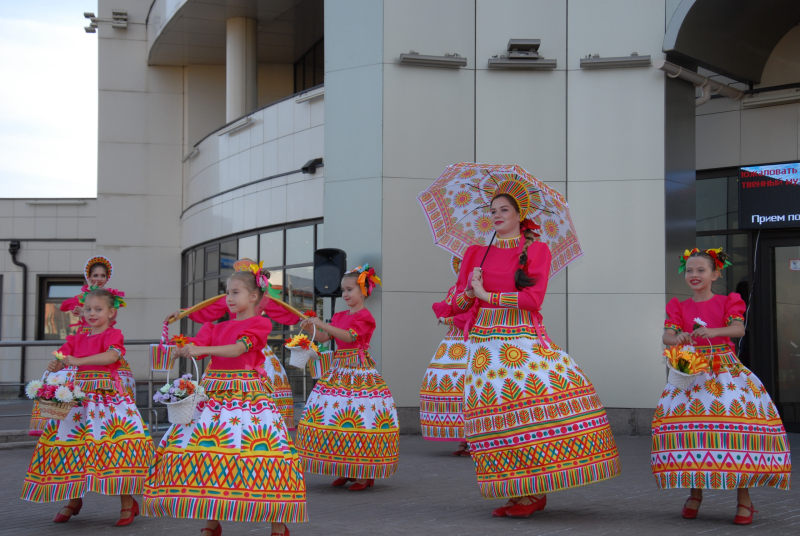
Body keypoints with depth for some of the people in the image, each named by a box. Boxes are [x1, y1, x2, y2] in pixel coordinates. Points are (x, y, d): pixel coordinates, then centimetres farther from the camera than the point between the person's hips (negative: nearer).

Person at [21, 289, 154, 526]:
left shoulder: (113, 335, -1)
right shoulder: (77, 339, 16)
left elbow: (112, 355, -21)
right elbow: (62, 359, 8)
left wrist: (79, 361, -28)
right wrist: (55, 365, -17)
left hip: (108, 396, -6)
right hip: (79, 396, 6)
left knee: (115, 442, -12)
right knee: (71, 443, 6)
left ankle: (128, 504, -1)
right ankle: (73, 500, 23)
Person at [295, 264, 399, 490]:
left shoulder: (364, 317, -7)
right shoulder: (340, 316, 15)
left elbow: (349, 336, -21)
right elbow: (324, 338, 11)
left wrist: (322, 324, -23)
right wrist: (310, 329, -7)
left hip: (360, 373, -7)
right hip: (338, 371, 7)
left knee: (359, 419, -9)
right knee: (334, 417, 4)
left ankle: (365, 473, 0)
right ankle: (345, 470, 14)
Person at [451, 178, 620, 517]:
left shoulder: (537, 250, 5)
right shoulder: (476, 253, 15)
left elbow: (534, 297, -8)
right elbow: (459, 302, 13)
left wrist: (487, 295, -9)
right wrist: (470, 291, -9)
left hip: (524, 339, -3)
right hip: (486, 344, 3)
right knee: (498, 412, -2)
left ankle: (534, 492, -8)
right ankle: (518, 493, 8)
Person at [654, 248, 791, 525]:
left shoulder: (727, 302, 6)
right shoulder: (679, 307, 12)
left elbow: (739, 328, -12)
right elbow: (667, 336, -2)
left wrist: (712, 331, -31)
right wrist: (678, 339, -27)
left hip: (727, 373, -2)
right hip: (691, 374, 2)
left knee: (739, 426, -16)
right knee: (689, 427, -8)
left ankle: (744, 497, -6)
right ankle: (695, 493, 10)